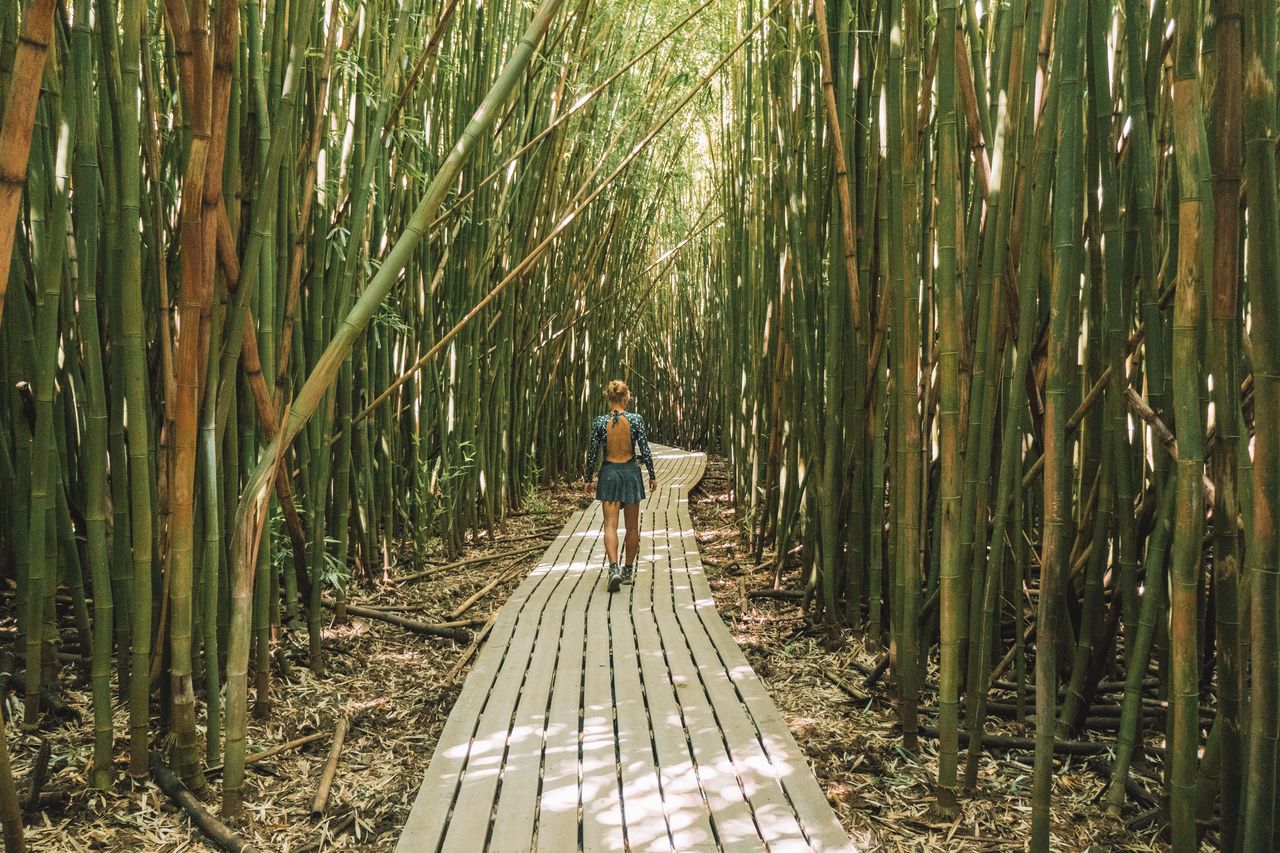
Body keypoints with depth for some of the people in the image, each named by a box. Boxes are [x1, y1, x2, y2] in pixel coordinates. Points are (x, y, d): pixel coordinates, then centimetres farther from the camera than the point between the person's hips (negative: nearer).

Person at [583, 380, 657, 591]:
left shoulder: (599, 422, -6)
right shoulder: (636, 420, -7)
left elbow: (592, 453, -1)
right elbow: (645, 450, -5)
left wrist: (589, 479, 10)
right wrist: (652, 476, 6)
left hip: (608, 473, 0)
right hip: (630, 472, 0)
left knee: (610, 525, -1)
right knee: (632, 526, 13)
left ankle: (614, 568, -20)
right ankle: (628, 570, 22)